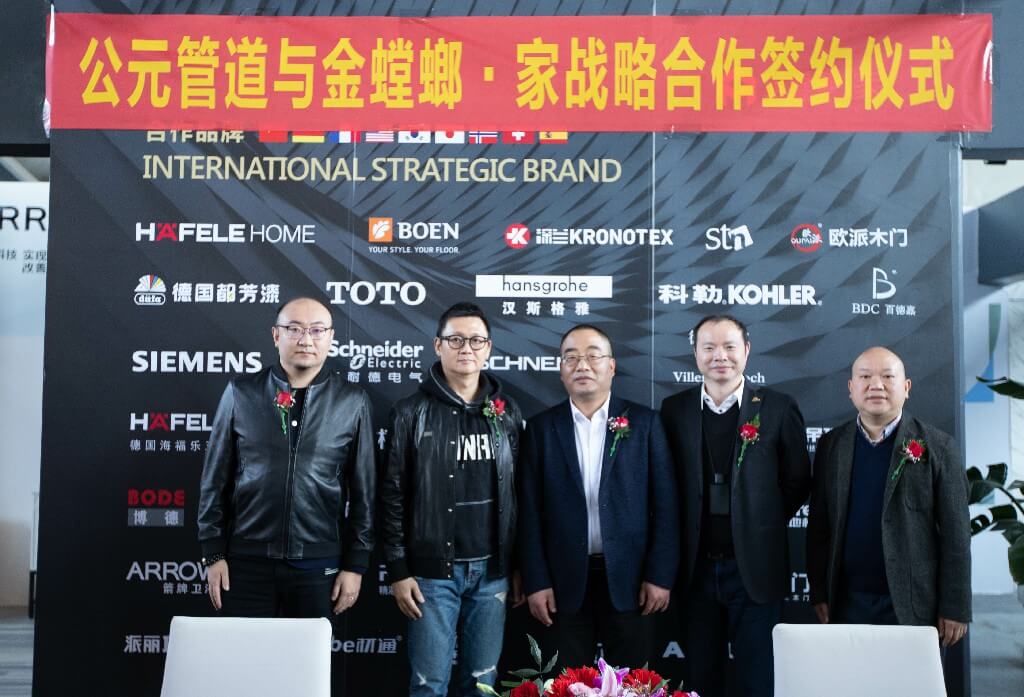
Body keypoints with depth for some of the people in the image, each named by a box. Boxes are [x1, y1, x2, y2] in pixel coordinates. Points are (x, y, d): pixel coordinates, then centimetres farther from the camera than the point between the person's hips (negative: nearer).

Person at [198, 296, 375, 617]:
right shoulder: (241, 393, 1)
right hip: (248, 559, 0)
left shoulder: (352, 402, 1)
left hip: (319, 563, 0)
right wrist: (213, 553, 2)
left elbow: (363, 490, 3)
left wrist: (355, 564, 1)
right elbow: (216, 479, 5)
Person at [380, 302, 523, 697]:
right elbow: (392, 495, -2)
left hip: (492, 569, 3)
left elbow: (521, 492, 9)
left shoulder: (507, 413, 8)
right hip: (433, 569, -2)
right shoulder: (412, 413, -1)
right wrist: (398, 570, -6)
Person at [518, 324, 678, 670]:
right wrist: (535, 581, -3)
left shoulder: (644, 422, 1)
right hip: (565, 580, 1)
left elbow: (664, 504, 0)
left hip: (629, 577, 0)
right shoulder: (541, 428, 3)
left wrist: (660, 575, -5)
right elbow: (530, 511, 1)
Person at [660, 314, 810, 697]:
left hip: (756, 567, -2)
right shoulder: (674, 409, 3)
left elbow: (796, 482, 5)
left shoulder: (778, 408, -2)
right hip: (695, 568, 2)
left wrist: (763, 526, 3)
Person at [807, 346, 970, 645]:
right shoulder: (831, 445, 6)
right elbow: (818, 526, 8)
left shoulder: (938, 447, -2)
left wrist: (955, 609, -5)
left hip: (912, 606, -2)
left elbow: (955, 533, -3)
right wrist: (818, 593, 4)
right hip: (847, 606, 2)